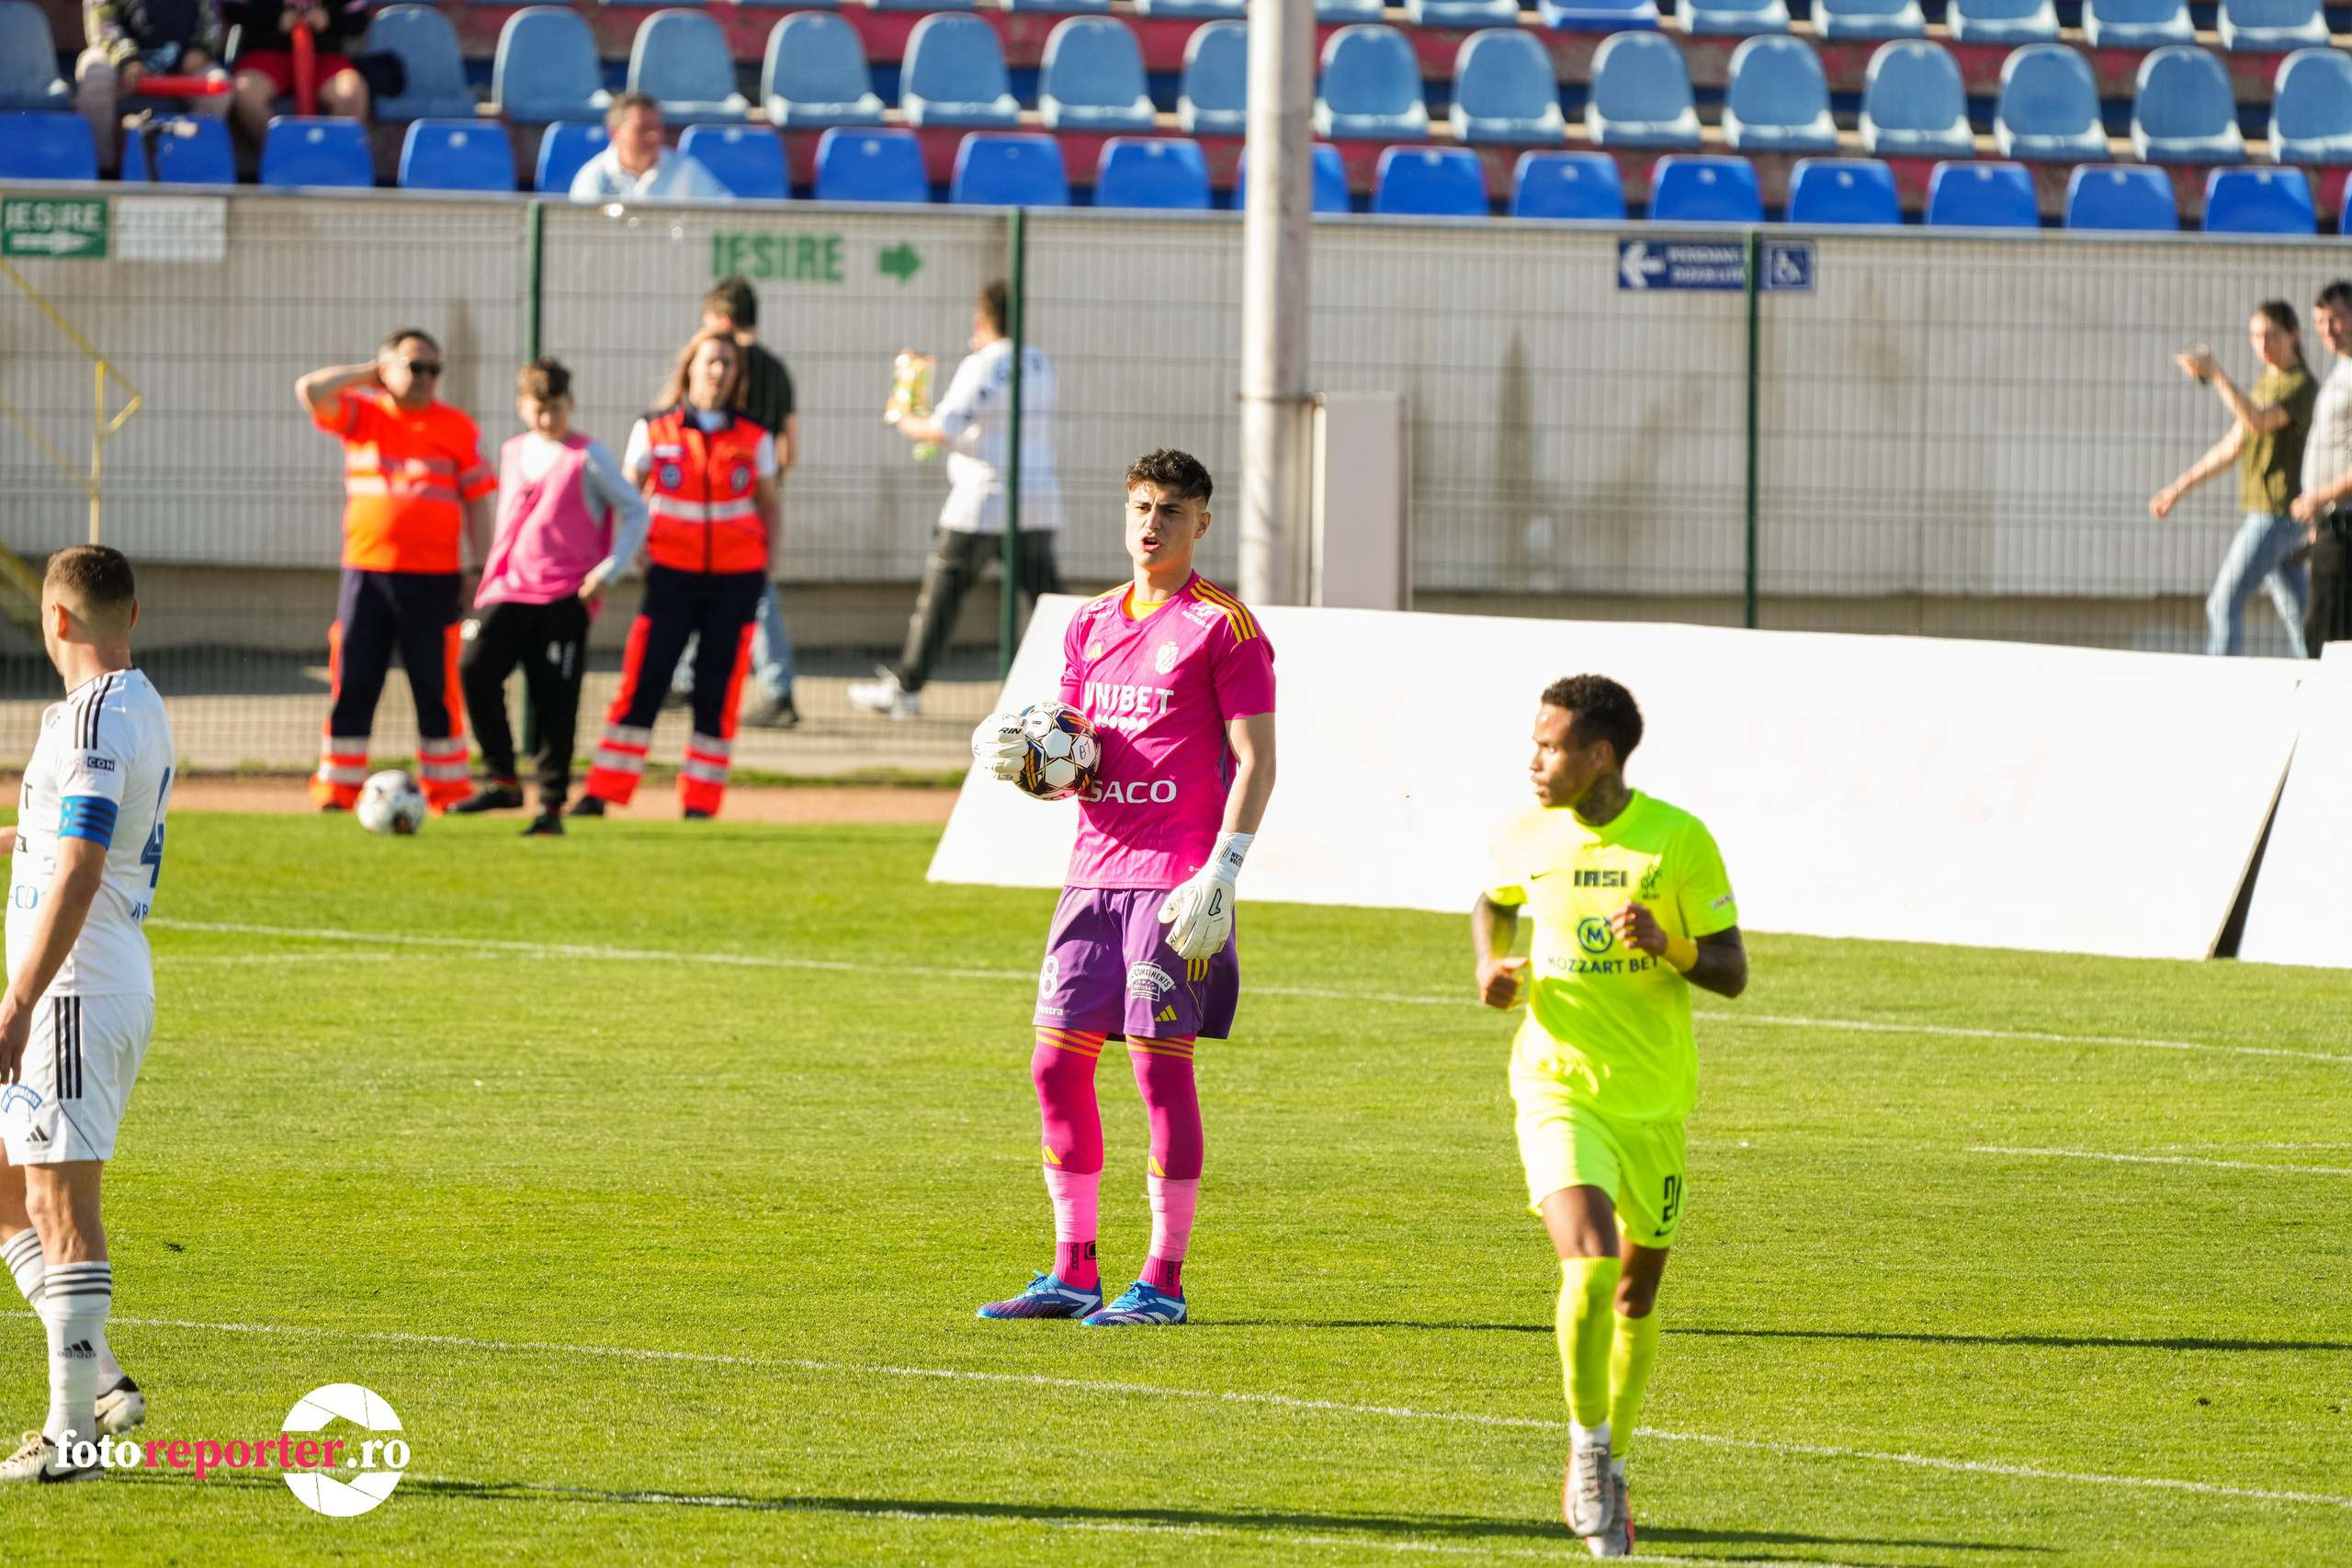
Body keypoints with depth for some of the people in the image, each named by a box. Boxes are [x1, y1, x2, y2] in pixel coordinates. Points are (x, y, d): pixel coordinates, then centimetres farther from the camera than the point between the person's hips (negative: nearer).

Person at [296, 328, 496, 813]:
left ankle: (448, 788, 8)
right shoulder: (361, 414, 7)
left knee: (436, 686, 0)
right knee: (353, 682, 1)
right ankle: (337, 788, 5)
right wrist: (369, 374, 2)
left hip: (432, 578, -1)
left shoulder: (457, 427, 5)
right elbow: (311, 390, -7)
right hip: (366, 572, 1)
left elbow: (477, 501, 6)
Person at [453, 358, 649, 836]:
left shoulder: (589, 457, -2)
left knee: (555, 702, -3)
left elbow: (635, 512, 1)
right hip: (509, 590, 4)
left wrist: (608, 571, -9)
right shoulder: (512, 454, 14)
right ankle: (502, 781, -9)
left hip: (564, 598, -4)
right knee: (476, 666, -17)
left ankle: (552, 805, 8)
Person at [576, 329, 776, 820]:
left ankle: (700, 802, 7)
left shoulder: (754, 440, 7)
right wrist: (631, 548, -6)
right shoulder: (654, 431, 4)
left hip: (736, 578, 1)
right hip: (672, 573, -1)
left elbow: (767, 504, 16)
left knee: (717, 691, 1)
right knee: (642, 682, -7)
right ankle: (603, 793, -3)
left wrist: (766, 558, 3)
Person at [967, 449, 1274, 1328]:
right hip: (1095, 869, 7)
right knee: (1057, 1061, 4)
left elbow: (1255, 761, -8)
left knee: (1160, 1064, -7)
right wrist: (1023, 753, -2)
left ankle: (1163, 1283, -2)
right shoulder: (1092, 625, 16)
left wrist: (1221, 871, -18)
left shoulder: (1223, 627, -4)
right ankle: (1074, 1275, 12)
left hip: (1175, 882, -7)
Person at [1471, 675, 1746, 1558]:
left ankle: (1602, 1475, 33)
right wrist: (1492, 969, 2)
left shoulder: (1678, 841, -8)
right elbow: (1495, 903, 22)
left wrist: (1670, 947, -25)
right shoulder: (1525, 836, -1)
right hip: (1557, 1086, -1)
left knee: (1637, 1291, 13)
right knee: (1589, 1268, -22)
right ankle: (1589, 1450, -5)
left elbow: (1732, 974, -5)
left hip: (1653, 1096, 1)